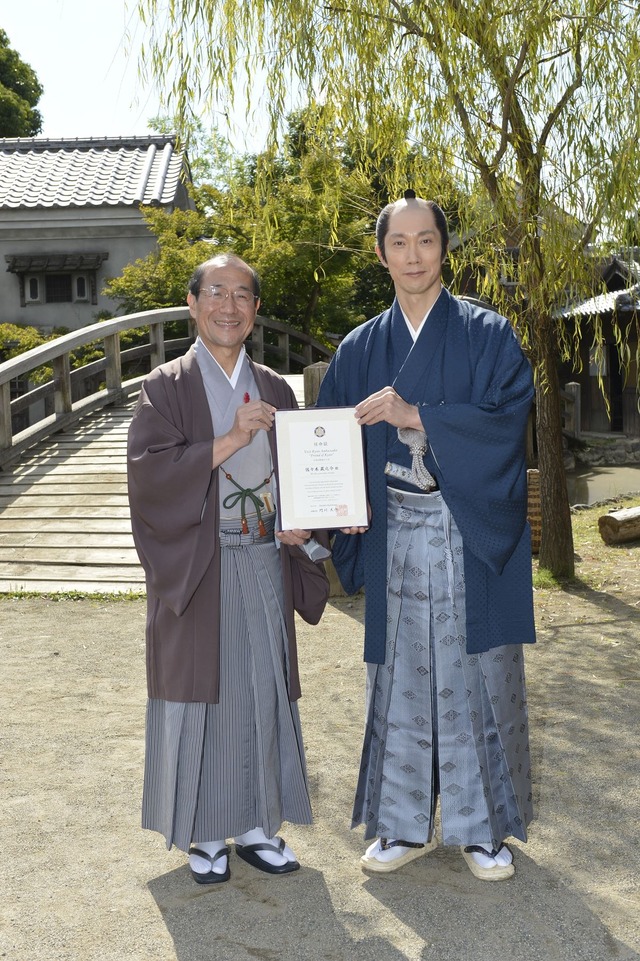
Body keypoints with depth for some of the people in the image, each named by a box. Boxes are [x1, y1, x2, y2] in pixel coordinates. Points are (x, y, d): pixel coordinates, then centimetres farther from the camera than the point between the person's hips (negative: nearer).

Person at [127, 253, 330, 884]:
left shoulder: (274, 388, 11)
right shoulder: (166, 388, -2)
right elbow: (147, 470, -15)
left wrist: (300, 524, -5)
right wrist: (230, 440, -21)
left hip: (266, 565, 4)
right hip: (197, 568, -4)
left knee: (263, 691, 9)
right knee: (201, 694, 4)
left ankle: (254, 824, 24)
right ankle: (204, 833, 19)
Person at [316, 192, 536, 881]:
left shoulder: (487, 334, 1)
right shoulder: (360, 349, 9)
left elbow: (507, 418, -12)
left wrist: (415, 416, -20)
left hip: (472, 533, -2)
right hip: (396, 534, 2)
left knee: (475, 673, 4)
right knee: (401, 675, 8)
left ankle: (480, 826, 21)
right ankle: (404, 824, 23)